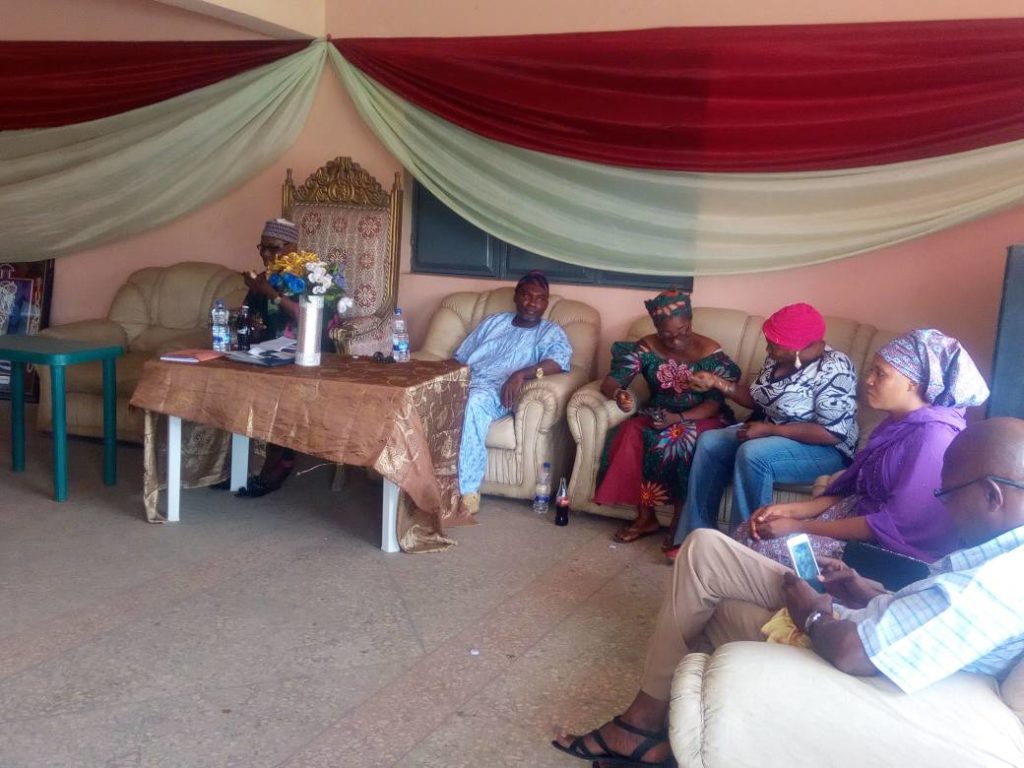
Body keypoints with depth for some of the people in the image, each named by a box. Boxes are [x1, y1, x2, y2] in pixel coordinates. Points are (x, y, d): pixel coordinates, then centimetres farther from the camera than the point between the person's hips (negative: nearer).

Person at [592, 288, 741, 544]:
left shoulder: (710, 351, -13)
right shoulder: (646, 348, -6)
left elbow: (716, 401, -15)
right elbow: (610, 382, -10)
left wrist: (679, 418, -31)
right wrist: (618, 394, -36)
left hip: (702, 418, -3)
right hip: (658, 415, 3)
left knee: (680, 440, -36)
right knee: (630, 433, -29)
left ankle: (680, 522, -22)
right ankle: (646, 517, -18)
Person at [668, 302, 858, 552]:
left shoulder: (833, 370, -23)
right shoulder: (778, 358, 0)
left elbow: (833, 434, -27)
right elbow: (758, 400, 12)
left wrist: (769, 429, -25)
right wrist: (717, 383, -2)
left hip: (824, 450, -8)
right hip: (771, 435, 8)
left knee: (752, 454, -33)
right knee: (709, 442, -10)